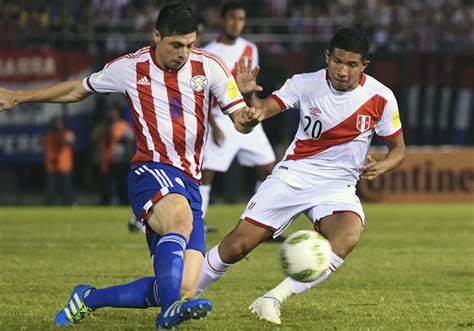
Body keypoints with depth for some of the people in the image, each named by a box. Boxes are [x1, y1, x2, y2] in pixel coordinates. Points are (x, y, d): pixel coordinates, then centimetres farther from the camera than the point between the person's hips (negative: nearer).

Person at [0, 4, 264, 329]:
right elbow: (78, 89, 19)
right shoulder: (130, 68, 3)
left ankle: (88, 299, 12)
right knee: (181, 216, -40)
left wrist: (248, 118, -23)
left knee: (183, 291, -7)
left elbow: (240, 119, 2)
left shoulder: (210, 67, 3)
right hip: (151, 171, -3)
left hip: (189, 184, 3)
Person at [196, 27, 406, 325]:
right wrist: (249, 95, -36)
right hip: (292, 176, 0)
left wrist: (380, 167, -19)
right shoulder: (306, 84, -8)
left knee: (347, 238, -32)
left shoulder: (380, 98, -8)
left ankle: (273, 299, -24)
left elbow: (399, 148, 3)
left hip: (338, 186, 0)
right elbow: (262, 110, -12)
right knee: (238, 244, -7)